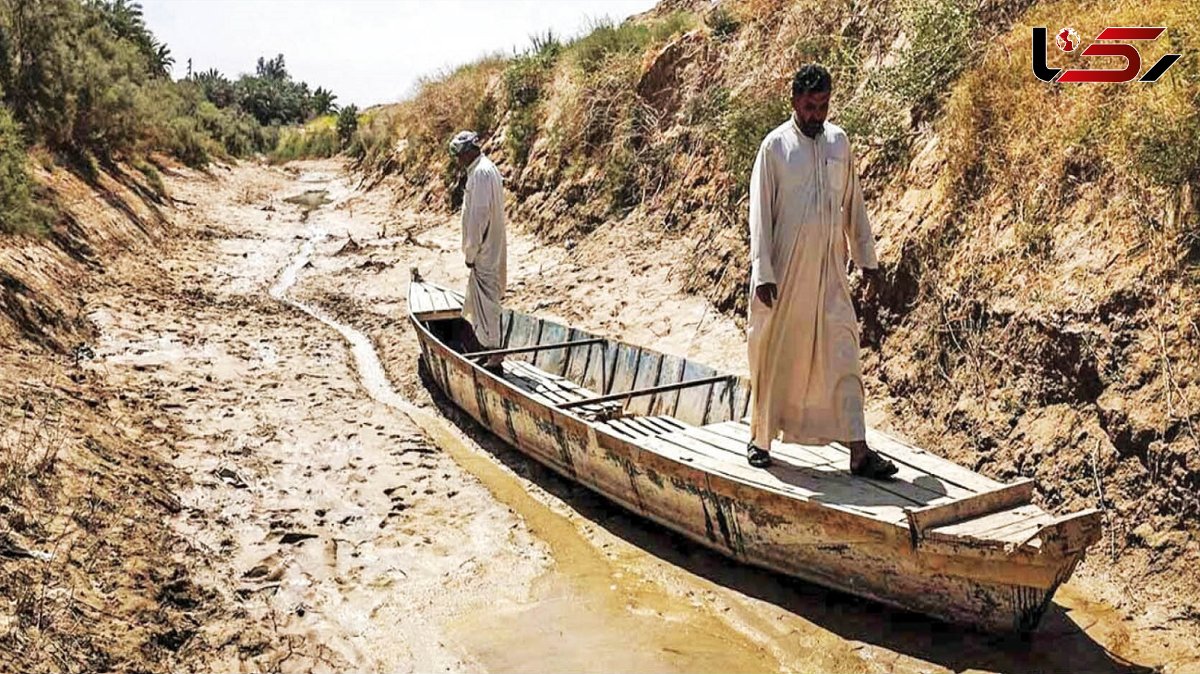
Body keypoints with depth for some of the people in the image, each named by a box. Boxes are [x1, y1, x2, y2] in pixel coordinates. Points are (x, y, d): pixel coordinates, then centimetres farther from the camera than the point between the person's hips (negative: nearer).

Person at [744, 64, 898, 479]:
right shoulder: (775, 146, -5)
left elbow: (854, 206, 14)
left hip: (829, 268, 3)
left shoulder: (839, 142, 8)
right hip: (784, 269, -3)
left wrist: (867, 259, 12)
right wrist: (763, 273, -14)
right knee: (774, 354, 7)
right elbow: (760, 212, -8)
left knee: (842, 355, -1)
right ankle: (759, 438, 25)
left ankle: (859, 451, 1)